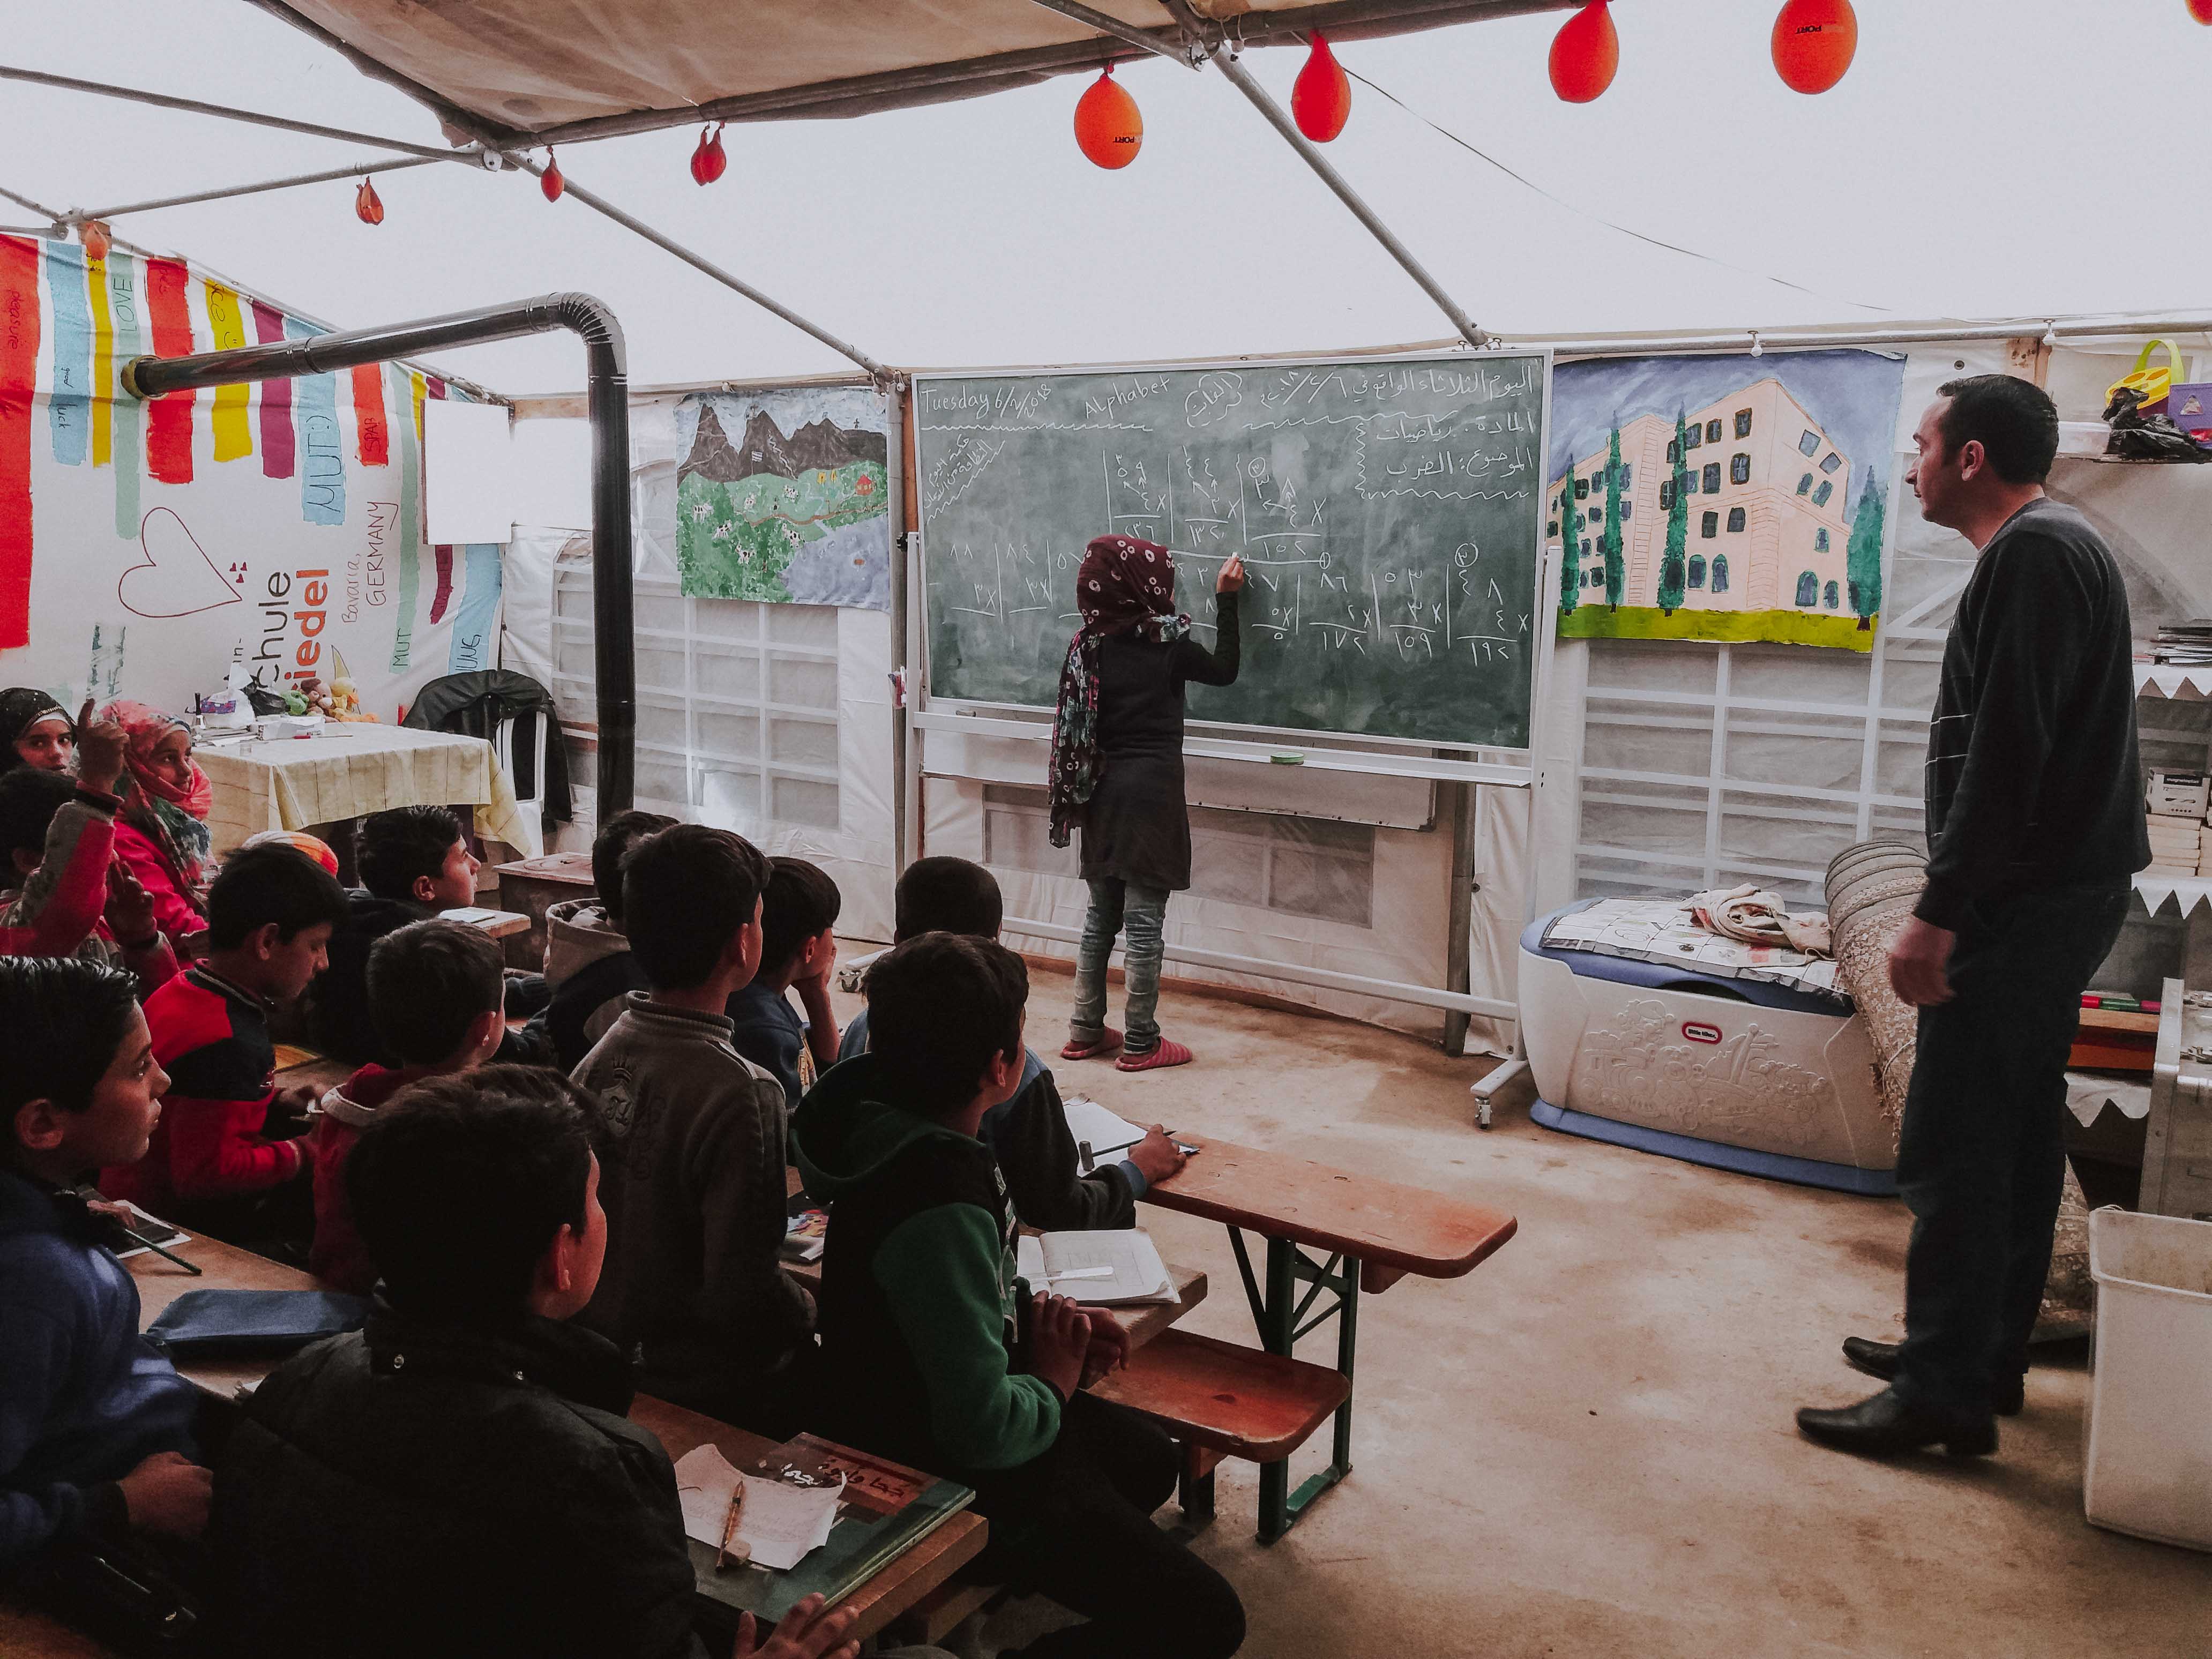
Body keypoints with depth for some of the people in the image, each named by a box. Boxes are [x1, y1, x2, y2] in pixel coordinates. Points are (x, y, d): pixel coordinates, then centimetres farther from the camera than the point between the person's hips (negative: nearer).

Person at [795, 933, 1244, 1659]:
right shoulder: (938, 1211, -35)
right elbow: (982, 1429, -34)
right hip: (949, 1475, -9)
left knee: (1151, 1458, 29)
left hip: (911, 1410, 9)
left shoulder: (888, 1120, -6)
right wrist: (1053, 1386, -13)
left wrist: (1034, 1313, 0)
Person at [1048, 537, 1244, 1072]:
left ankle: (1086, 1031, 20)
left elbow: (1075, 726, 6)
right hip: (1151, 794, -5)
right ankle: (1140, 1043, 6)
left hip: (1103, 796, 5)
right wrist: (1226, 600, 11)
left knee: (1100, 916, 14)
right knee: (1145, 922, 0)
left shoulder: (1087, 645, 2)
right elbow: (1224, 670, 8)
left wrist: (1079, 797, 15)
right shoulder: (1167, 644, -10)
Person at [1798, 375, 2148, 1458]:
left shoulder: (2030, 556, -16)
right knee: (2016, 1136, 15)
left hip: (2025, 905, -11)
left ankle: (1945, 1391, 1)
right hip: (2058, 895, 11)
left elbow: (2004, 756, -24)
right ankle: (1988, 1356, 26)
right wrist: (1956, 902, 20)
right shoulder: (2059, 547, 17)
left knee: (1949, 1147, -6)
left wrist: (1938, 915, -23)